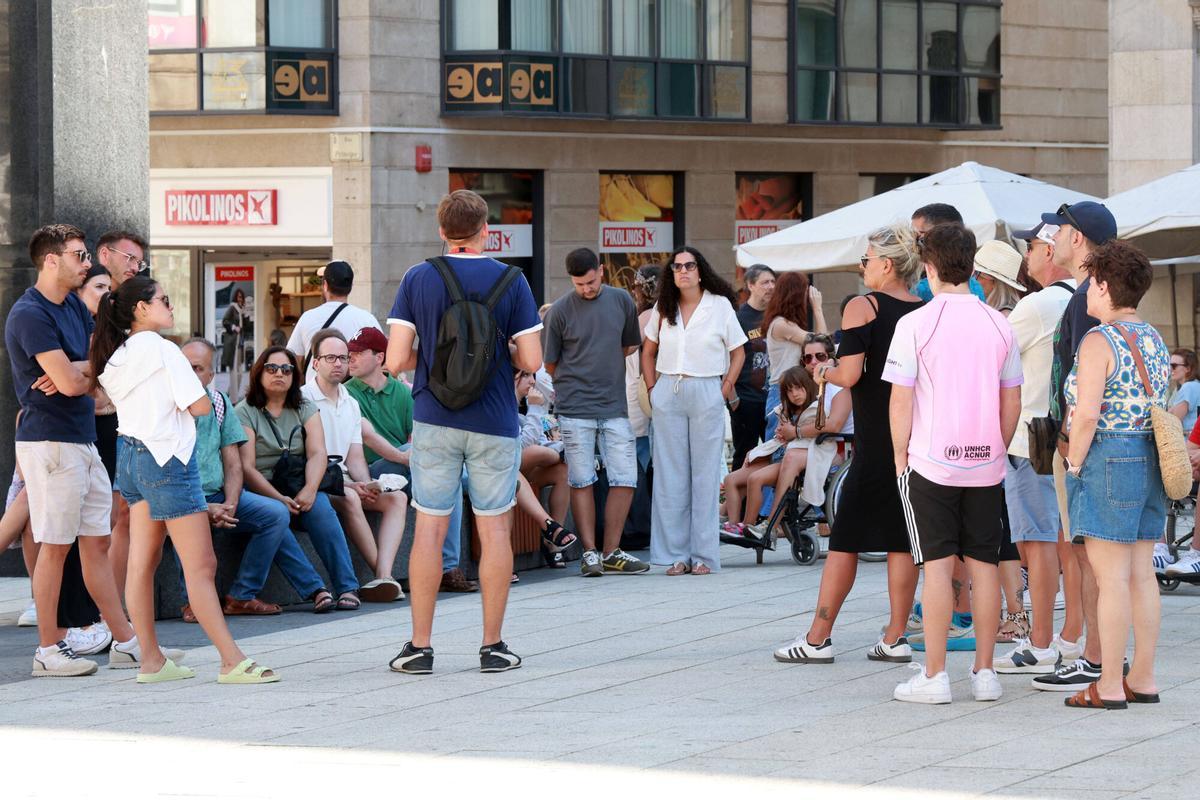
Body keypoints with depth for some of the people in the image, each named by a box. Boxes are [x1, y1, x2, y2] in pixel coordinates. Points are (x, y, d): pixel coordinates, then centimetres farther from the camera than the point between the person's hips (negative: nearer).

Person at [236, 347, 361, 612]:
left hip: (299, 491, 3)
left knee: (320, 506, -29)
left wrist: (309, 490, -21)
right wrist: (278, 498, -22)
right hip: (260, 493, -3)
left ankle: (347, 587, -33)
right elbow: (246, 468, -9)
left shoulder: (305, 410, 15)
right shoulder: (244, 413, 2)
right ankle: (315, 590, -39)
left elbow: (318, 454, -1)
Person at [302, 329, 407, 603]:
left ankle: (383, 576, -35)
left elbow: (355, 459, 13)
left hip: (346, 483, 7)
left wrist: (367, 485, -9)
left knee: (396, 498, -16)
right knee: (349, 498, -36)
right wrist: (350, 485, -20)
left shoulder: (351, 404, 19)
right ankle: (384, 575, -31)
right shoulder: (303, 400, -4)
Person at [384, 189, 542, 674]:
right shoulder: (510, 281, -4)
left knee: (429, 529, 5)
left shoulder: (418, 279, -2)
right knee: (495, 530, 6)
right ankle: (493, 647, 7)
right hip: (494, 424, -1)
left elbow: (396, 360, -7)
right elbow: (531, 361, -5)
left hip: (435, 421, 1)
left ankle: (419, 647, 5)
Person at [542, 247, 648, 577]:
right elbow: (550, 363, 4)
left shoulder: (621, 300, 6)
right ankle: (590, 552, 7)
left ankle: (611, 551, 9)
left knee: (625, 478, 1)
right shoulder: (560, 310, -4)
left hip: (615, 407, 3)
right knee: (581, 481, 0)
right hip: (575, 408, -3)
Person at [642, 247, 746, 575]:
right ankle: (676, 554, 7)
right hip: (668, 394, 3)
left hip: (707, 393, -3)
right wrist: (653, 388, 7)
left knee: (705, 475, 0)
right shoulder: (663, 309, 9)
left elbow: (738, 351, 4)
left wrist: (726, 388, -4)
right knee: (670, 475, 3)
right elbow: (648, 351, 18)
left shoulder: (719, 305, 1)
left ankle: (704, 554, 3)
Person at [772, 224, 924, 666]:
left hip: (875, 441, -5)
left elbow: (850, 375, -15)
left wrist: (825, 371, 5)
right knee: (901, 540, 8)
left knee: (845, 538, 0)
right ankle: (895, 638, 8)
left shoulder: (862, 307, -9)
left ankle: (817, 639, 3)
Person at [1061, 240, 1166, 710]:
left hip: (1107, 458, -8)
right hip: (1151, 460, 8)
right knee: (1141, 574, 10)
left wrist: (1074, 465, -10)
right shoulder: (1154, 340, 13)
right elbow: (1158, 408, 16)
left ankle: (1110, 686, -4)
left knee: (1110, 575, -6)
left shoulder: (1098, 341, -13)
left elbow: (1087, 414, -19)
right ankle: (1143, 679, 13)